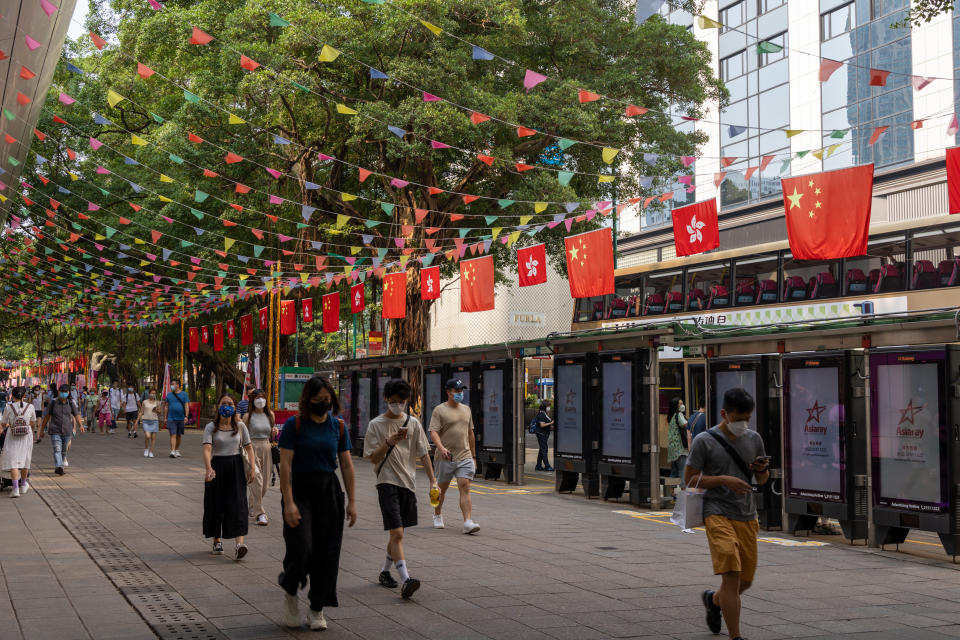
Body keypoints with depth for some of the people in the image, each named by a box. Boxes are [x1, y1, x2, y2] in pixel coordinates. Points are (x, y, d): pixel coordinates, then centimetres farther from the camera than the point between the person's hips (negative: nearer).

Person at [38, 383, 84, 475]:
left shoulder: (71, 404, 4)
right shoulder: (53, 404, 1)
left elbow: (76, 416, 16)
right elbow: (46, 417, 7)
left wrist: (80, 425, 21)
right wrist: (42, 431, 10)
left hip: (67, 432, 2)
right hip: (55, 431, -2)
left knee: (64, 450, 11)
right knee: (57, 449, -17)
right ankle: (58, 467, -30)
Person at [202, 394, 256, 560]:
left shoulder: (240, 426, 5)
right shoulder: (211, 427, -2)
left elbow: (248, 448, 9)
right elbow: (207, 449, -16)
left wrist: (252, 467, -2)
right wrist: (208, 468, -32)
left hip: (236, 467, 0)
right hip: (217, 467, 0)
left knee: (237, 503, -10)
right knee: (216, 503, 6)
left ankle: (239, 543, -19)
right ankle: (217, 541, 25)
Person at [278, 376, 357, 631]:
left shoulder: (338, 427, 7)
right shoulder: (294, 425, -6)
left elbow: (347, 466, 10)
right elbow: (285, 465, -10)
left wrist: (352, 501, 5)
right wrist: (289, 502, -16)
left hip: (329, 491, 4)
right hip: (300, 490, -4)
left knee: (327, 552, 3)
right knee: (301, 548, -12)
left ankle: (317, 610, 15)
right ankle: (290, 592, 18)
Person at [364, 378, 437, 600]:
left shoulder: (413, 423, 9)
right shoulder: (376, 425, -1)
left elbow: (423, 454, 11)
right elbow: (373, 458, -4)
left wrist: (433, 481, 5)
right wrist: (389, 443, -20)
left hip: (408, 482, 5)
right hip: (387, 482, -5)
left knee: (398, 532, 14)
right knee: (397, 534, -15)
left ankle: (385, 571, 33)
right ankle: (405, 580, -24)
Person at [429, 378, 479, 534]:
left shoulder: (466, 409, 15)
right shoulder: (439, 410, -3)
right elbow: (433, 432, -12)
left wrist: (473, 455, 20)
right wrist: (441, 448, -29)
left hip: (465, 457, 3)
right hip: (445, 457, -3)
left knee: (465, 488, -9)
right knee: (442, 488, 11)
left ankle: (468, 522, -17)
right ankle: (437, 515, 34)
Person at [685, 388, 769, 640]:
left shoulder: (754, 439, 10)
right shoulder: (705, 441, -5)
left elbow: (762, 479, 20)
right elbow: (690, 479, -4)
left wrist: (762, 469, -4)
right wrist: (723, 480, -17)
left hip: (747, 516, 6)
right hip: (718, 515, -5)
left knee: (745, 580, 13)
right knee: (731, 574, -17)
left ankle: (713, 600, 44)